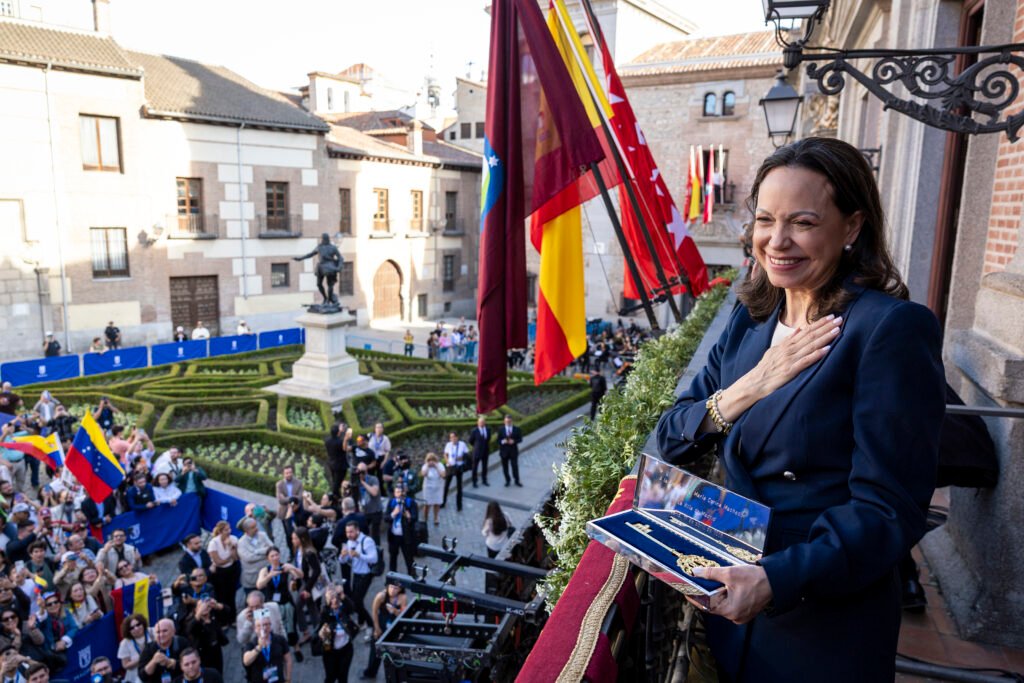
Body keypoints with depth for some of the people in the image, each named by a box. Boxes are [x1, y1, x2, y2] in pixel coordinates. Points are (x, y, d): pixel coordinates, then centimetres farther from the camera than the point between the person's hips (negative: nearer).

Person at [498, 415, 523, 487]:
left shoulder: (517, 429, 2)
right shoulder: (501, 430, 3)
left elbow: (520, 439, 1)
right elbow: (498, 440, 2)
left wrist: (514, 441, -17)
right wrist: (502, 441, -19)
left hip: (513, 451, -1)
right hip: (504, 451, 1)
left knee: (515, 466, -2)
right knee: (505, 467, 5)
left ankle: (517, 481, 10)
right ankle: (507, 481, 19)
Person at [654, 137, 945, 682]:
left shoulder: (894, 329, -17)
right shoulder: (750, 320, 2)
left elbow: (888, 511, -19)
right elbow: (671, 439, -1)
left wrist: (776, 580, -31)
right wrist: (743, 392, -17)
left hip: (826, 623, -5)